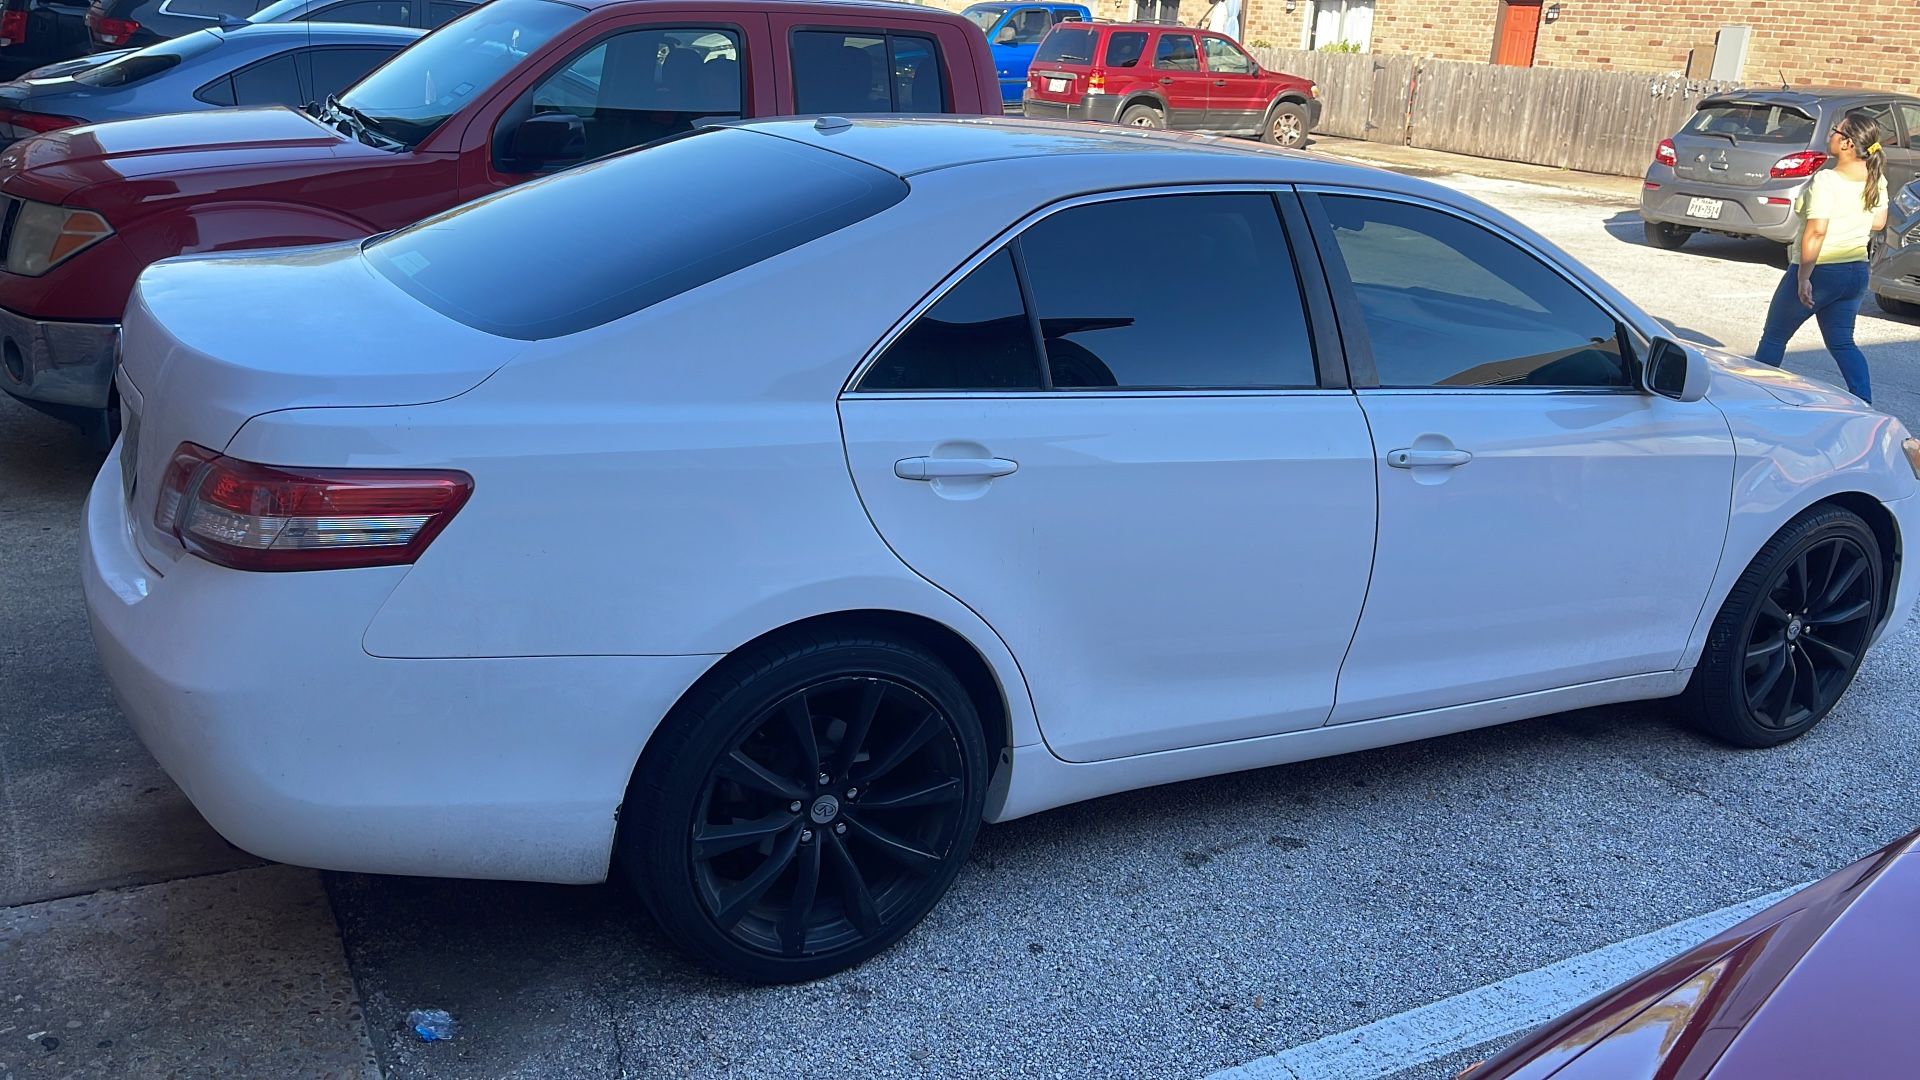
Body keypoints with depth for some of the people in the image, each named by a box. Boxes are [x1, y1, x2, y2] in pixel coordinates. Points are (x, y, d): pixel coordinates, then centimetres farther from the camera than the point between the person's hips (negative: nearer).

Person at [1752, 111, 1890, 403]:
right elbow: (1878, 223, 14)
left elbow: (1817, 231, -26)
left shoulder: (1826, 180, -20)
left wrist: (1803, 277, -24)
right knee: (1842, 343, 12)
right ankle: (1864, 403, -3)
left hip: (1820, 271, -7)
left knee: (1774, 336, 9)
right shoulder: (1876, 179, 3)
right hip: (1857, 270, 7)